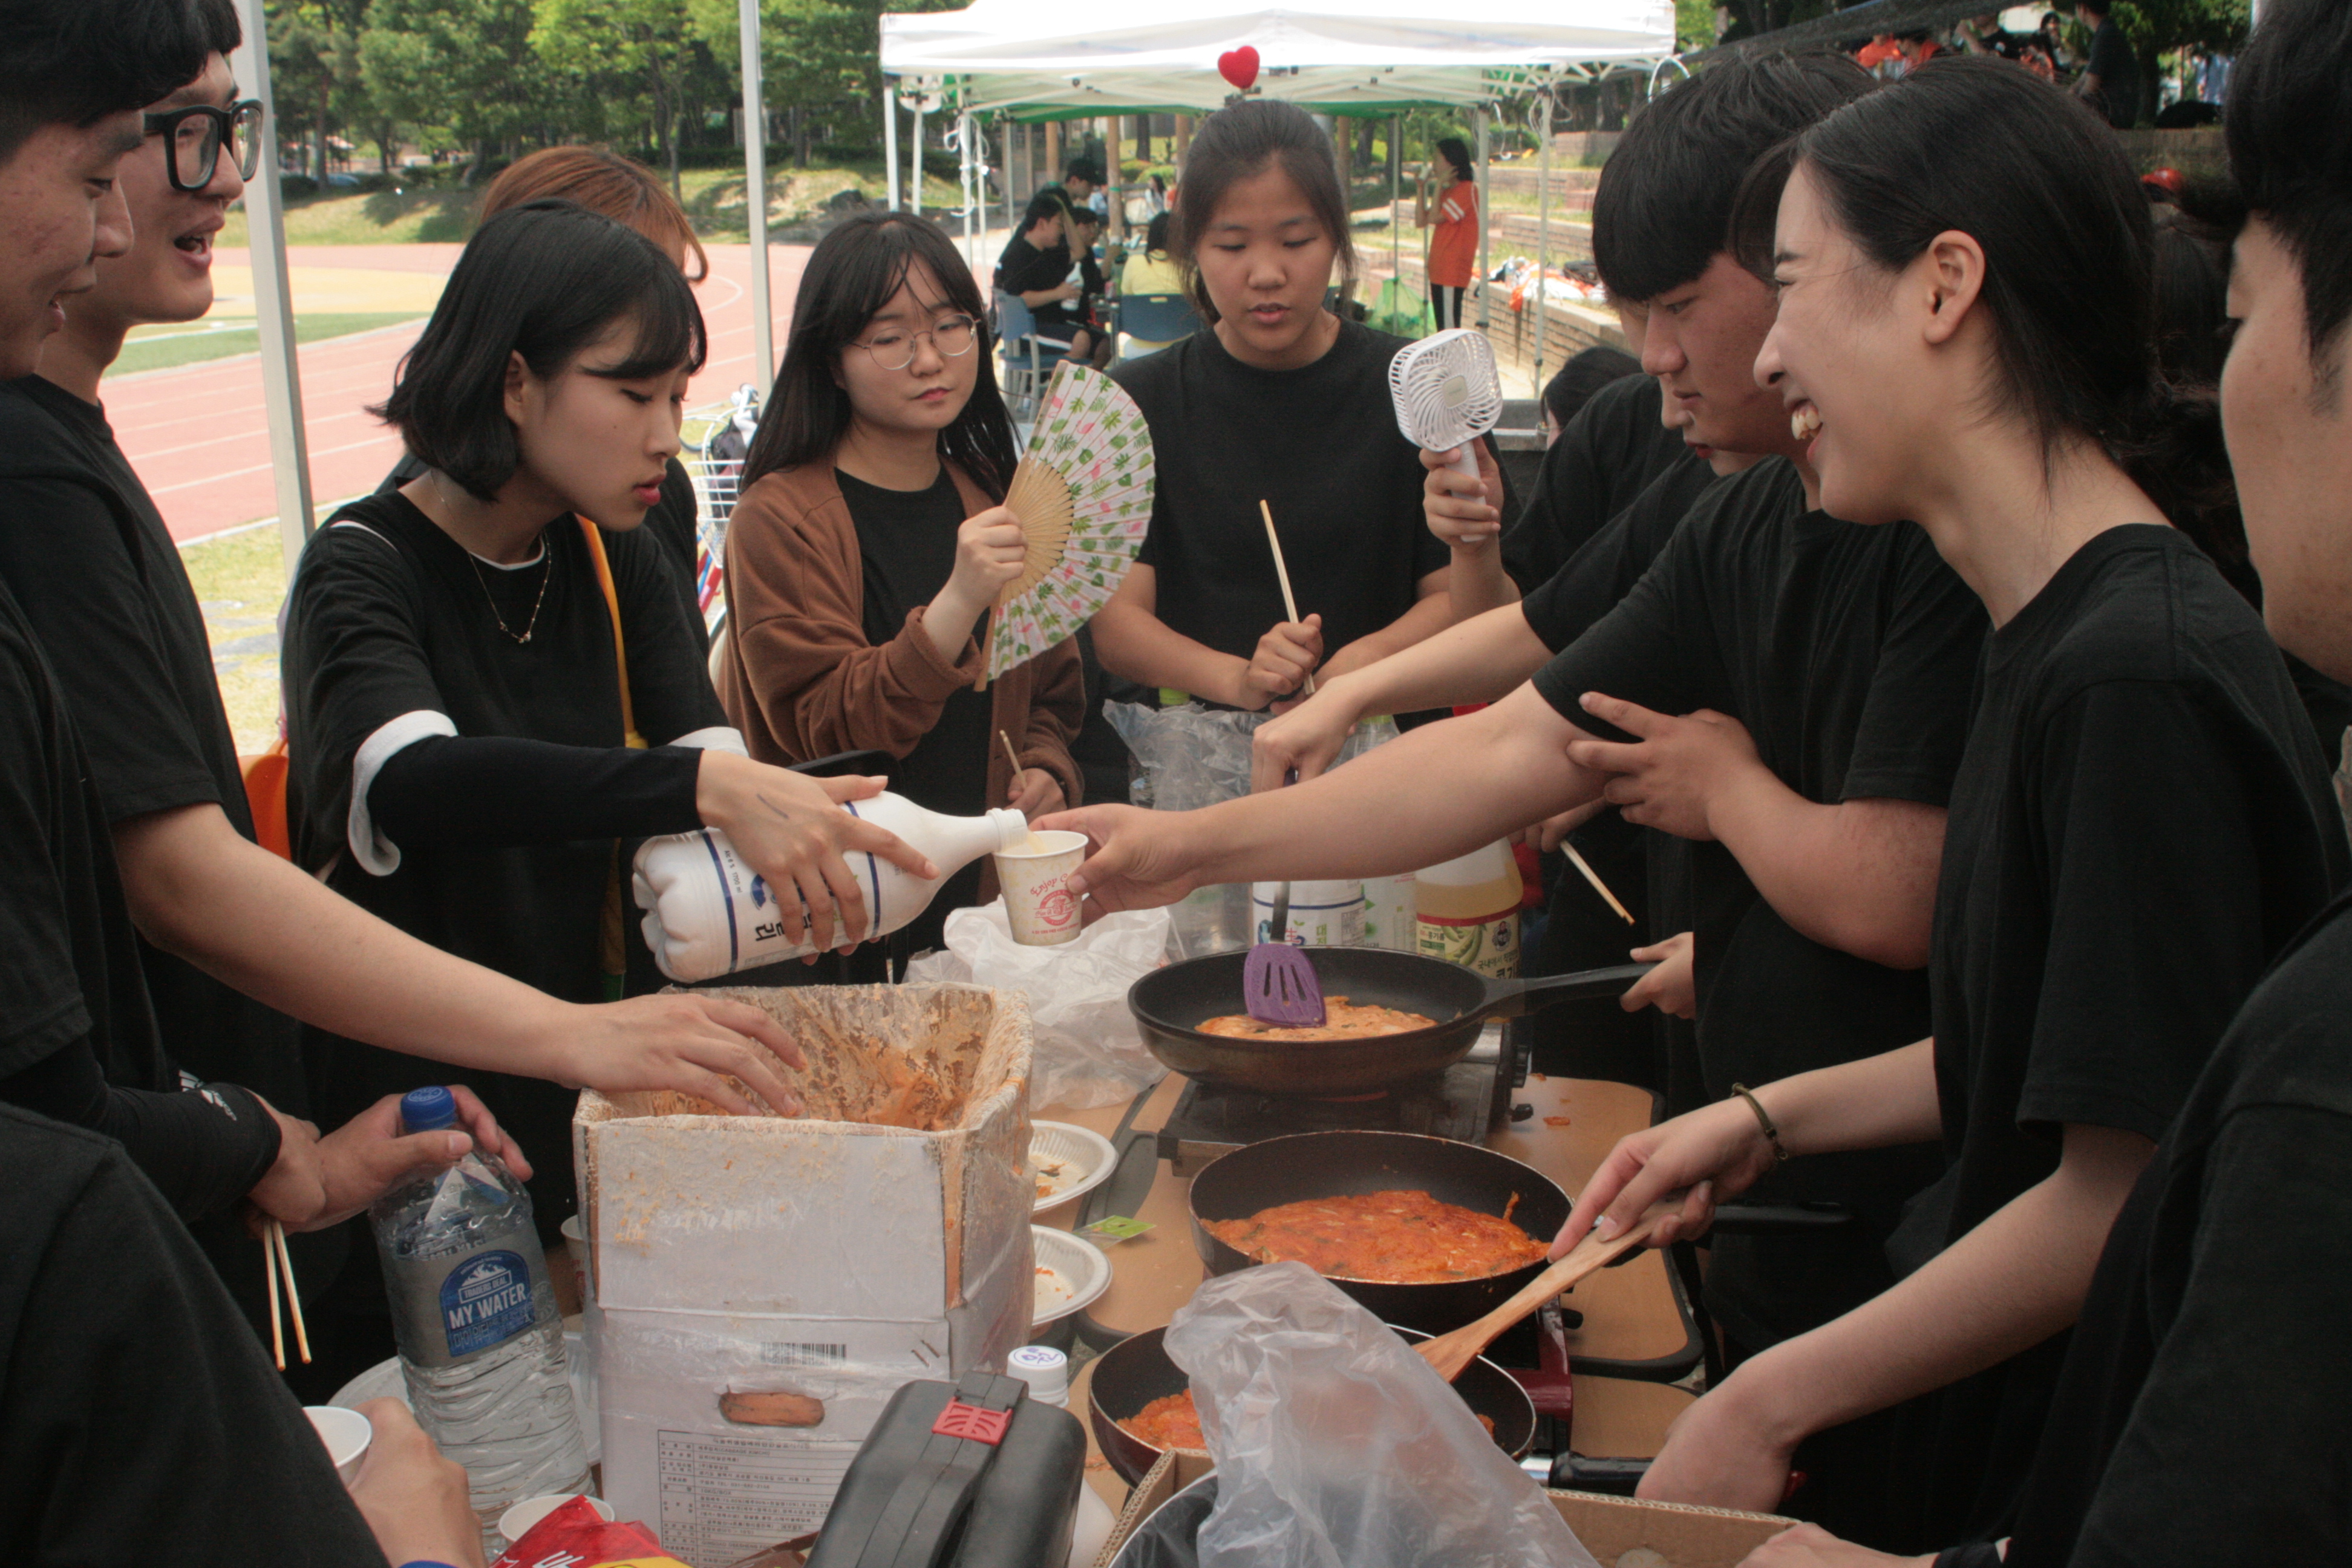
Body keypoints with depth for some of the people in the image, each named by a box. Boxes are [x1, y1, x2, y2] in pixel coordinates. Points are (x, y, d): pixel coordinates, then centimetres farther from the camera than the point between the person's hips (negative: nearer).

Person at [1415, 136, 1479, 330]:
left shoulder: (1467, 190, -11)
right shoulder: (1447, 192, 19)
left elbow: (1435, 217, -18)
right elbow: (1421, 221, 15)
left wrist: (1439, 184, -10)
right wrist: (1420, 188, 10)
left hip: (1453, 271, -10)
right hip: (1439, 270, 10)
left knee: (1449, 328, -11)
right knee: (1443, 330, 11)